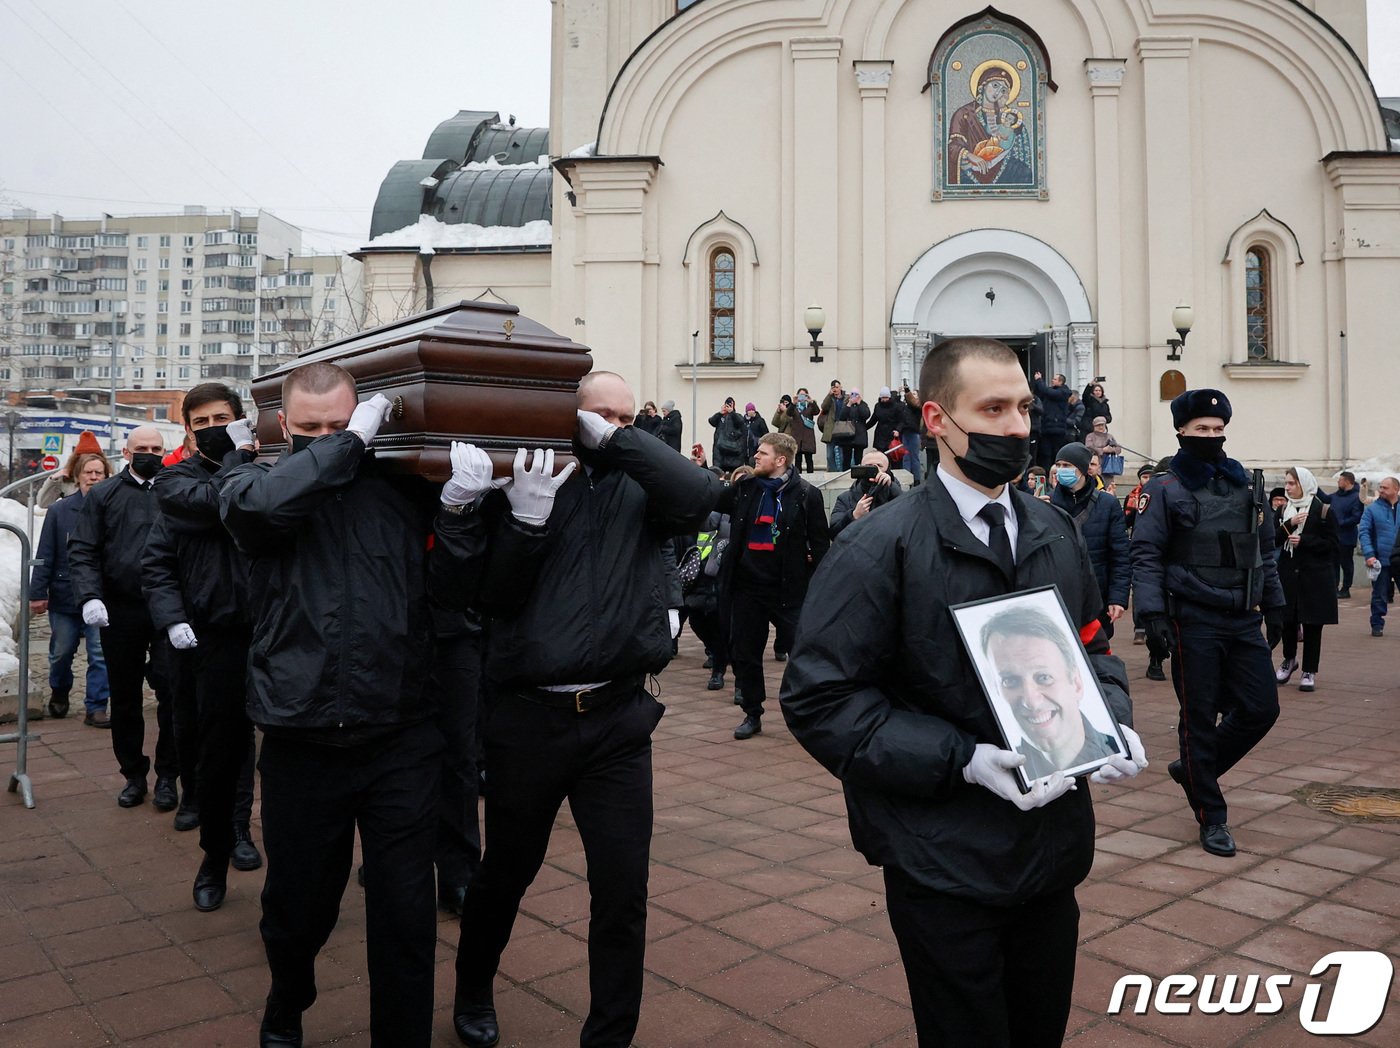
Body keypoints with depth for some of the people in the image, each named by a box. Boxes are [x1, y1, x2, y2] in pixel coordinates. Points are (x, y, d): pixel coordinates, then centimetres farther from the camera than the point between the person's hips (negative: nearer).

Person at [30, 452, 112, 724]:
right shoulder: (60, 510, -2)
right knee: (61, 653, 15)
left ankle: (95, 708, 8)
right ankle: (59, 693, 41)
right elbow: (45, 555, -1)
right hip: (64, 597, 1)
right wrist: (37, 593, -4)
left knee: (101, 655, -2)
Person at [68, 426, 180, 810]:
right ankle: (133, 774, 25)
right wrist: (90, 596, -12)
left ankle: (167, 775, 9)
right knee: (124, 697, 10)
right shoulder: (104, 494, 7)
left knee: (173, 691, -6)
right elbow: (82, 551, 3)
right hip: (119, 610, 2)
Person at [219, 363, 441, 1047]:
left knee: (405, 914, 6)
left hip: (403, 741, 0)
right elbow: (260, 503, -22)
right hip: (301, 746, 1)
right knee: (298, 907, 19)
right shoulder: (256, 480, 2)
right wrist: (348, 444, -15)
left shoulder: (400, 485, 4)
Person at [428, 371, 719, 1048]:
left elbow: (700, 496, -16)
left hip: (618, 718, 1)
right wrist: (527, 517, -22)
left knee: (623, 891, 4)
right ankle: (473, 992, 46)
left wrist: (615, 439, -16)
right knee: (506, 871, 19)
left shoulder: (637, 488, 4)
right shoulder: (519, 483, 1)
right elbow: (492, 596, -8)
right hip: (526, 714, 0)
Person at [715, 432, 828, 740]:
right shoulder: (745, 489, 7)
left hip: (787, 588, -4)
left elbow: (819, 545, -4)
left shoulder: (805, 495, -5)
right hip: (747, 586, 4)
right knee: (745, 653, 10)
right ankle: (752, 714, 25)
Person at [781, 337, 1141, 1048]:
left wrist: (1114, 722, -5)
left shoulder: (1056, 533, 7)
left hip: (1054, 847, 6)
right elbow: (819, 700, -17)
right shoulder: (879, 549, -14)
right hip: (944, 863, -6)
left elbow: (1091, 649, 17)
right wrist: (964, 760, -24)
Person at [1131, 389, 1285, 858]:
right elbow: (1146, 557, -9)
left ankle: (1193, 769, 27)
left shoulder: (1247, 485, 12)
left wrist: (1273, 604, 15)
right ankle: (1212, 817, 16)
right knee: (1200, 718, 2)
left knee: (1262, 708, 3)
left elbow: (1265, 551, 18)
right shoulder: (1165, 489, -4)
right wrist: (1153, 615, -17)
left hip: (1244, 620, 5)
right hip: (1193, 622, -5)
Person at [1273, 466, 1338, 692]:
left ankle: (1309, 671, 11)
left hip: (1315, 575, -4)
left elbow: (1331, 544, -7)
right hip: (1288, 572, 4)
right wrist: (1288, 525, -14)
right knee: (1287, 619, 7)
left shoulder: (1324, 511, -5)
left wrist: (1303, 540, -17)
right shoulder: (1284, 510, 9)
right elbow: (1275, 541, 3)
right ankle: (1289, 659, 31)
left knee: (1312, 624, 2)